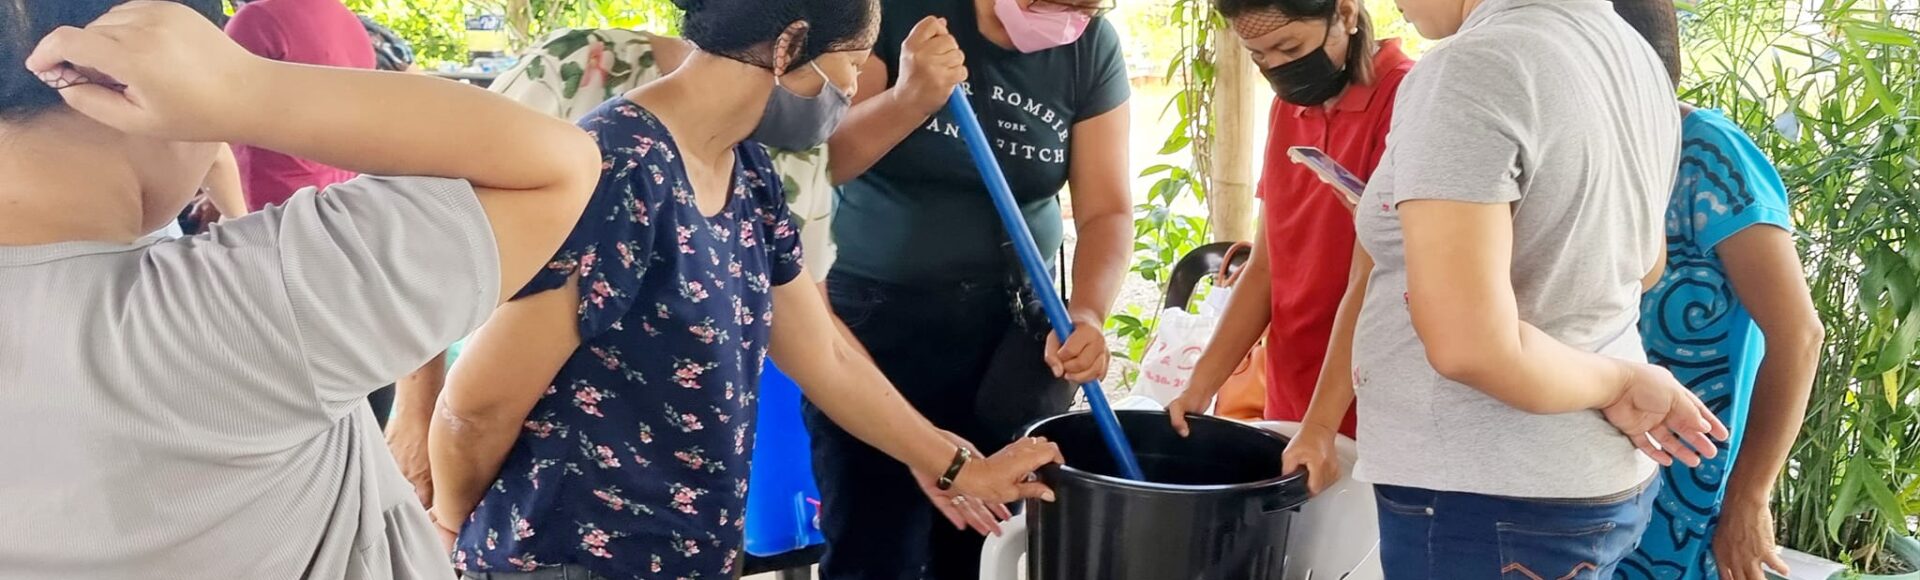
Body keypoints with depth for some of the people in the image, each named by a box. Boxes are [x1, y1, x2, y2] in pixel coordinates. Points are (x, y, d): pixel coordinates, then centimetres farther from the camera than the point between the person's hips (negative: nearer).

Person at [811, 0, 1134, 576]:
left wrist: (1088, 314, -23)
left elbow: (1107, 210, -5)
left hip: (1010, 325, 3)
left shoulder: (1094, 48, -3)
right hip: (874, 315, -2)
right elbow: (814, 159, -15)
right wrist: (908, 101, -31)